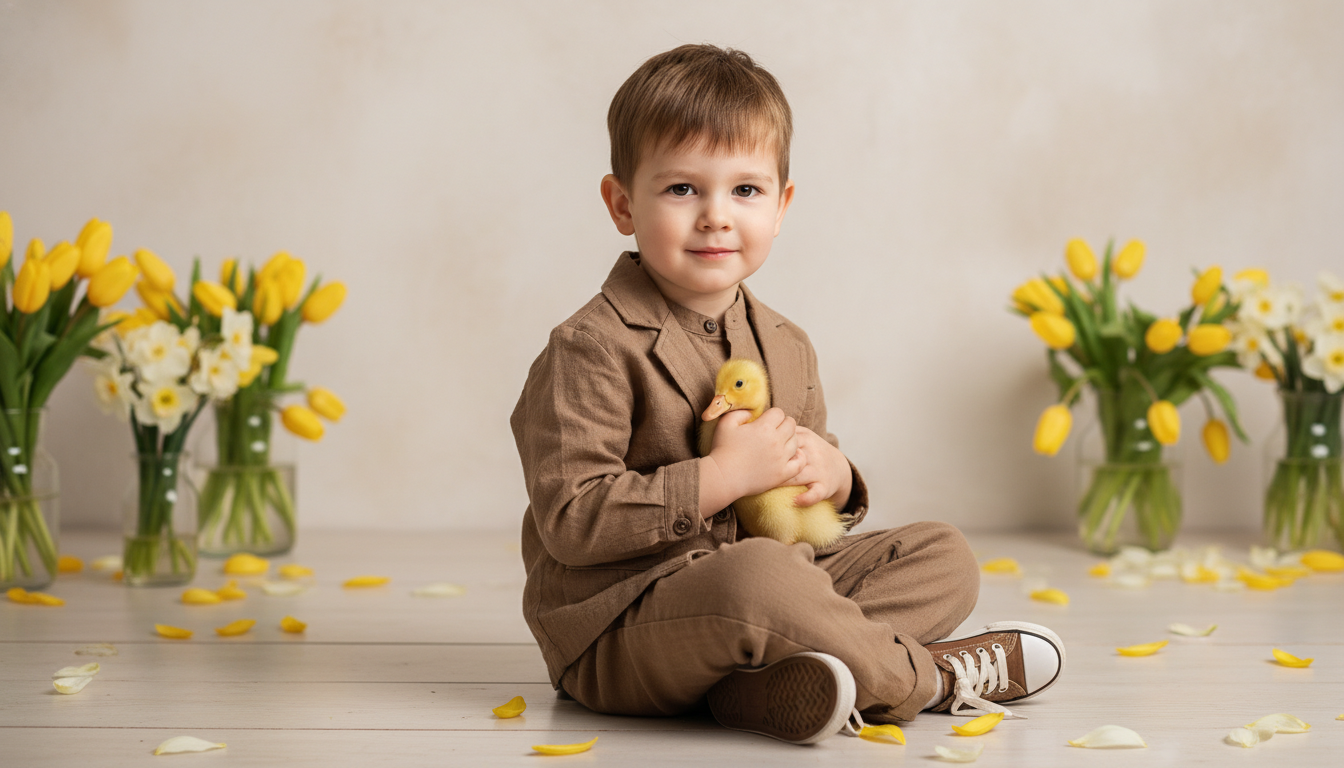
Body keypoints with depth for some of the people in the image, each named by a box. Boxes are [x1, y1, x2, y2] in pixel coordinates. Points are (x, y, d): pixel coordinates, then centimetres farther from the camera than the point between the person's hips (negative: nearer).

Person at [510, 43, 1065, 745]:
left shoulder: (785, 347, 10)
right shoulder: (591, 349, -14)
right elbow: (570, 519, -21)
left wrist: (832, 477, -3)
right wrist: (720, 477, -22)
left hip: (757, 584, 9)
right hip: (615, 626, -8)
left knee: (942, 555, 3)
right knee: (757, 573, -38)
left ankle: (760, 683, -23)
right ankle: (931, 676, -11)